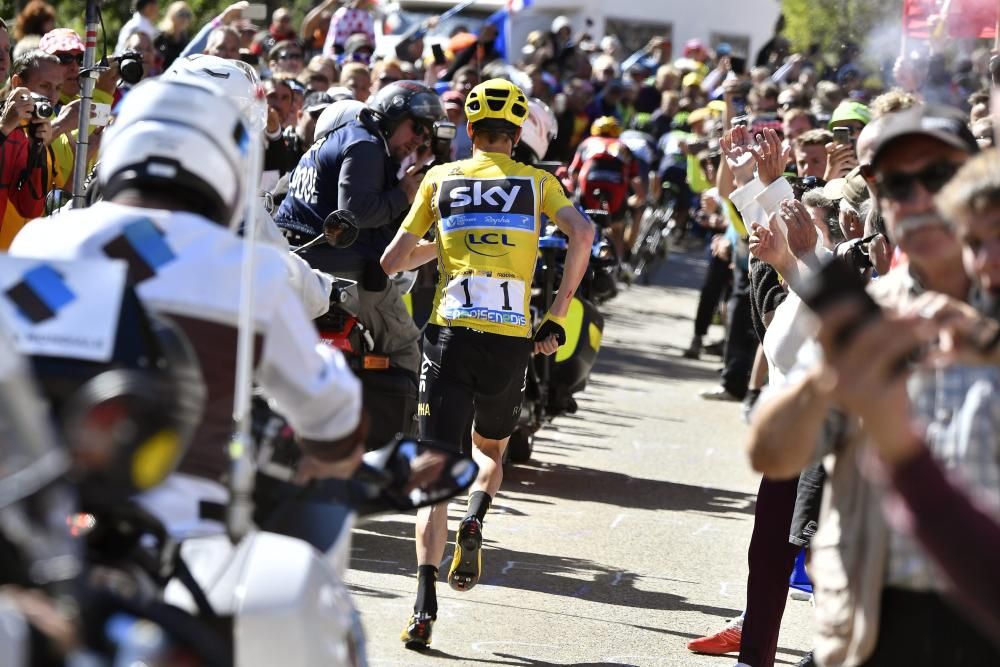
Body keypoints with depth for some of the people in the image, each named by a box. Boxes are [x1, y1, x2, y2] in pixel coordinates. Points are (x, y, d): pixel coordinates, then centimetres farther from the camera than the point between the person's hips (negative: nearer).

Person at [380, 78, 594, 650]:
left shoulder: (441, 178, 12)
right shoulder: (538, 182, 11)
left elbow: (393, 261, 11)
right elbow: (583, 233, -8)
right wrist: (558, 317, -2)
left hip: (451, 334, -1)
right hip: (511, 340, 1)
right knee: (491, 449, 26)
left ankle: (426, 604, -17)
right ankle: (475, 522, -5)